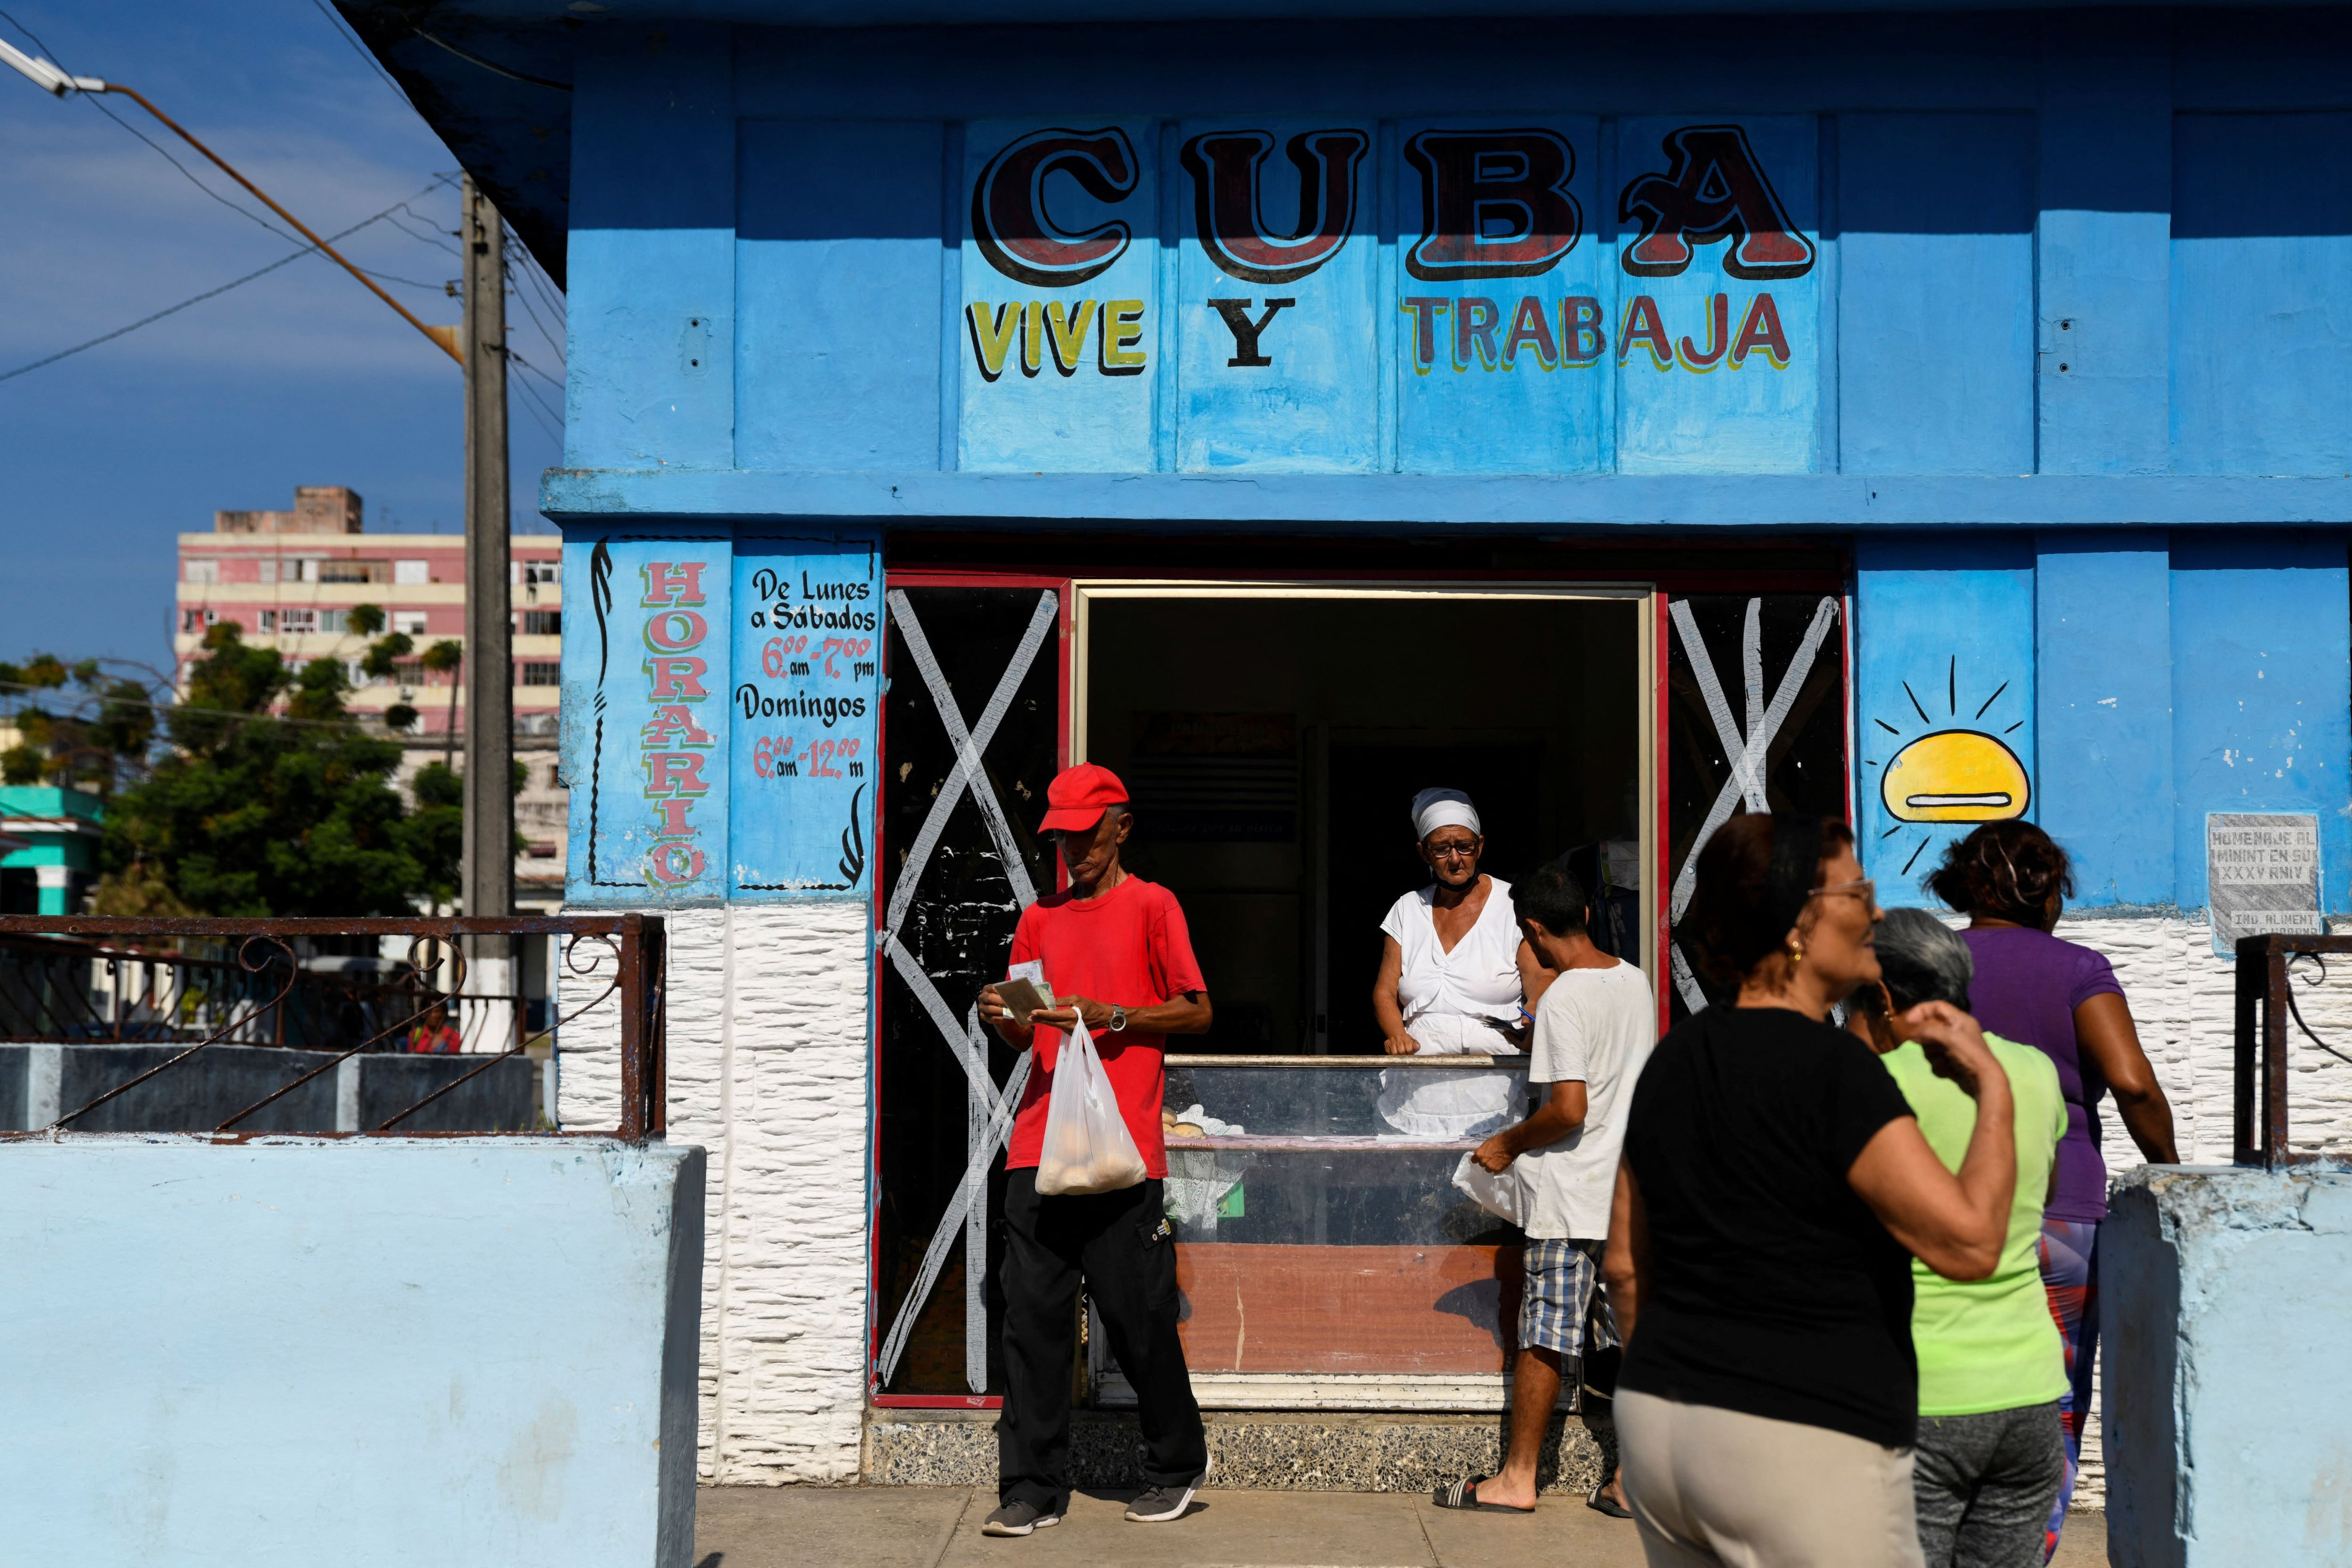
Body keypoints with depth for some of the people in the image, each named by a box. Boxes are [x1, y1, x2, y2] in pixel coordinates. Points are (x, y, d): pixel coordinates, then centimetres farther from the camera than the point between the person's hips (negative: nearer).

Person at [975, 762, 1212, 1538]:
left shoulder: (1150, 905, 2)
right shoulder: (1040, 916, 17)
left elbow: (1197, 1011, -1)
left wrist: (1109, 1017, -13)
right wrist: (1004, 1017, -3)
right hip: (1039, 1147, 4)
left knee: (1138, 1319, 1)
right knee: (1032, 1317, 0)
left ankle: (1177, 1465, 21)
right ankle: (1032, 1488, 6)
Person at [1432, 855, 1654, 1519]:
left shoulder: (1564, 998, -16)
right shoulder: (1637, 983, 8)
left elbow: (1569, 1110, -21)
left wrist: (1508, 1145, -6)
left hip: (1571, 1197, -7)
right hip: (1633, 1189, 8)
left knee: (1544, 1338, 1)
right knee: (1633, 1333, 9)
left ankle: (1517, 1478, 9)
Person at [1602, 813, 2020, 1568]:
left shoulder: (1672, 1059, 9)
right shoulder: (1833, 1067, -14)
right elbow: (1969, 1242, -19)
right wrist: (1993, 1090, -7)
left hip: (1658, 1424, 8)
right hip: (1802, 1447, -8)